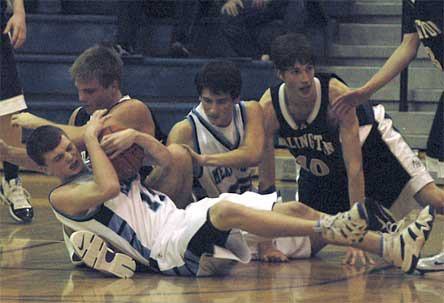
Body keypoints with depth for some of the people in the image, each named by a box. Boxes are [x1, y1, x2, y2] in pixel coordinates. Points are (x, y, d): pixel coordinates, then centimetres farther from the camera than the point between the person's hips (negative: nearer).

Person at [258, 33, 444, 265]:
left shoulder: (337, 94, -37)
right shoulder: (267, 109, -29)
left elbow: (354, 169, -37)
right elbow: (266, 181, -23)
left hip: (367, 141, -3)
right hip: (319, 168, 3)